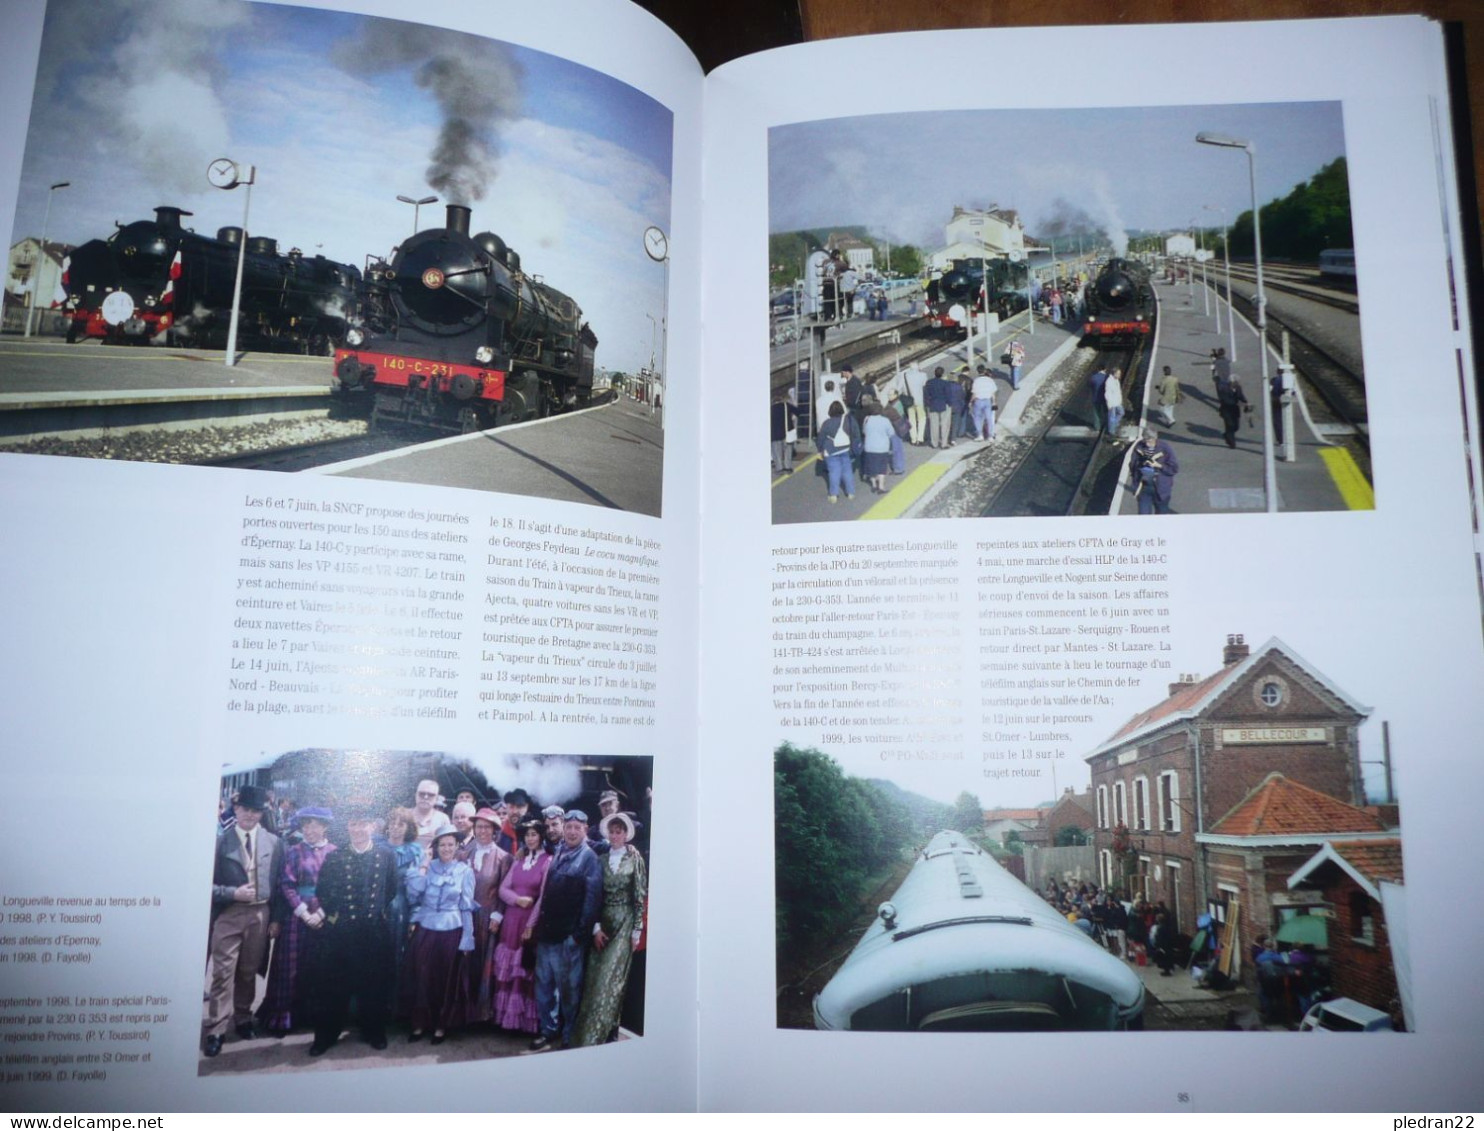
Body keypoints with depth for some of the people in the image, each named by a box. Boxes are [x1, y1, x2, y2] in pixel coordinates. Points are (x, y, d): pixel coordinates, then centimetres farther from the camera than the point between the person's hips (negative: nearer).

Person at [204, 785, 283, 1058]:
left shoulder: (274, 842, 3)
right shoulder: (220, 841, -6)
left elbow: (280, 882, 7)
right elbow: (208, 882, -5)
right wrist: (233, 893, -17)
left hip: (260, 914, 3)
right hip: (228, 914, -2)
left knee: (249, 971, 14)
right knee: (223, 972, -1)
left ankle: (242, 1018, 30)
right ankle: (216, 1030, 7)